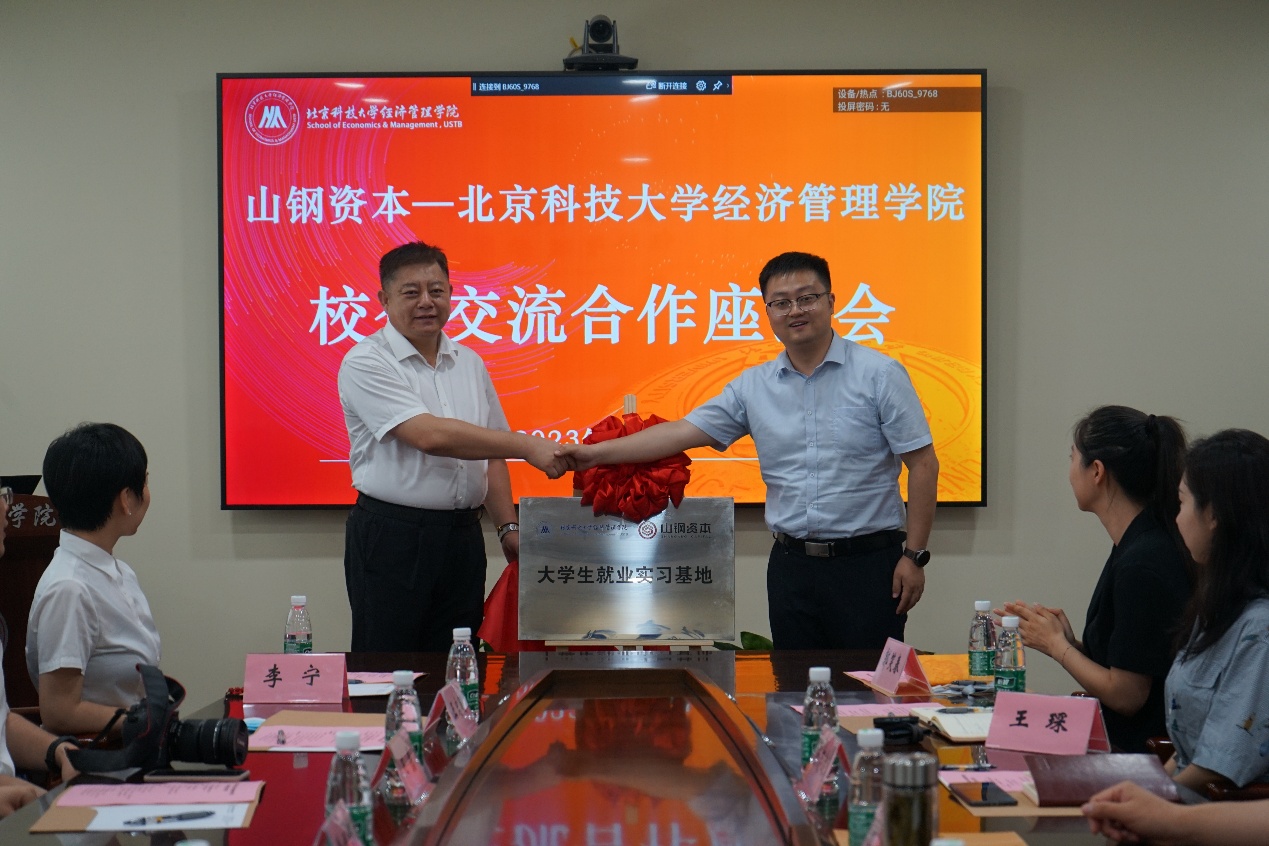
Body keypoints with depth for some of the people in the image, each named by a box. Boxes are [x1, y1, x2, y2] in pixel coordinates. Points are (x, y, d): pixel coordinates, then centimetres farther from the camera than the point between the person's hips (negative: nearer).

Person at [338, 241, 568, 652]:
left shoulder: (469, 364, 13)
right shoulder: (366, 363, -9)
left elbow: (491, 453, 19)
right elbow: (430, 436, -21)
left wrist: (508, 526, 7)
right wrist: (527, 446, -23)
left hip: (462, 537, 6)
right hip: (390, 537, -6)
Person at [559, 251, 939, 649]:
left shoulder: (879, 374, -4)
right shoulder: (754, 386, 7)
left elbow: (923, 464, -4)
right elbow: (681, 432, 5)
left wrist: (914, 555, -8)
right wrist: (596, 453, -3)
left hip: (868, 561, -4)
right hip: (791, 566, 4)